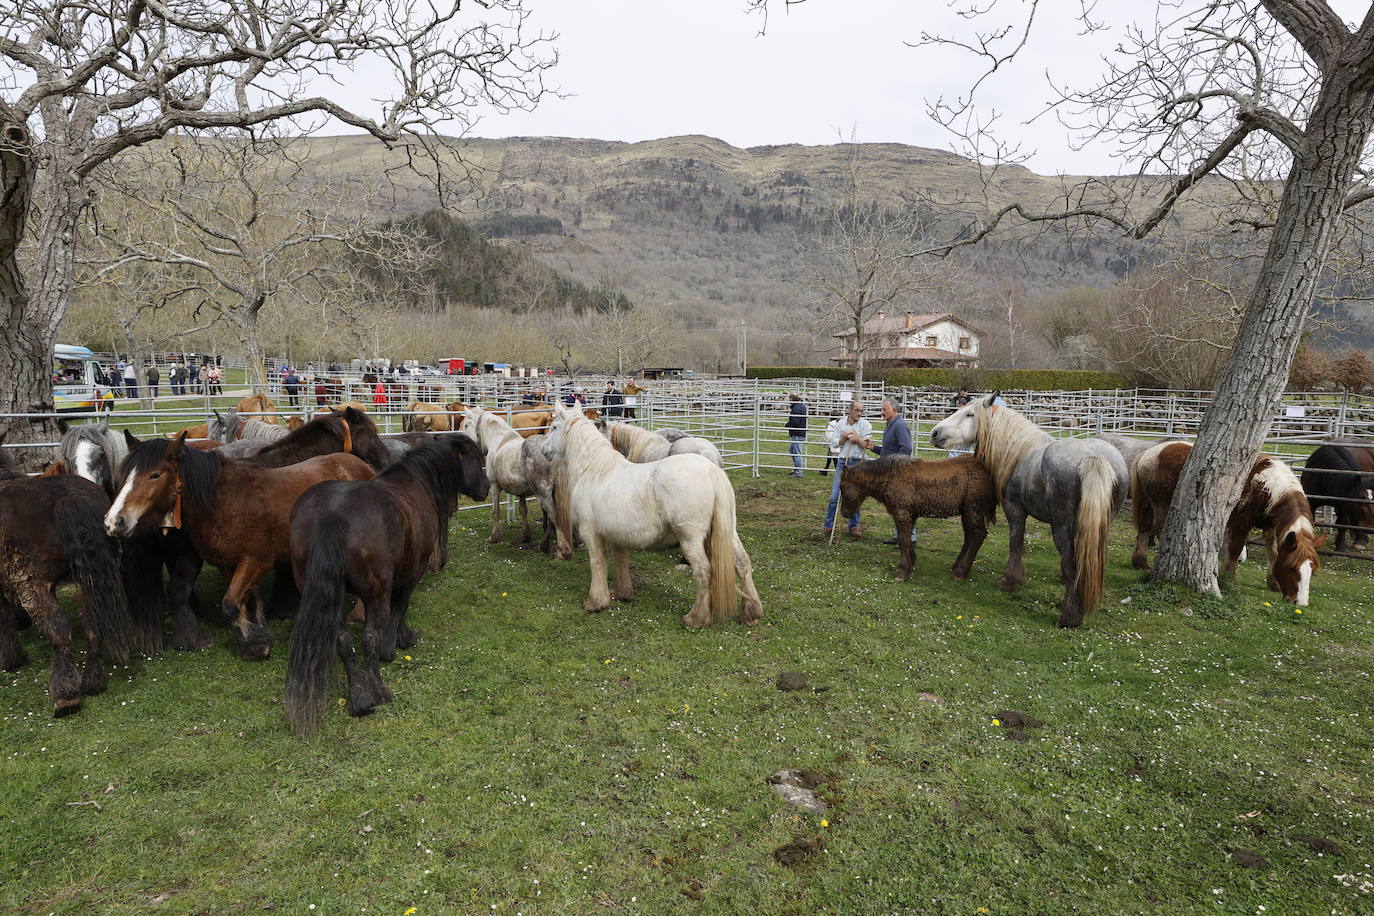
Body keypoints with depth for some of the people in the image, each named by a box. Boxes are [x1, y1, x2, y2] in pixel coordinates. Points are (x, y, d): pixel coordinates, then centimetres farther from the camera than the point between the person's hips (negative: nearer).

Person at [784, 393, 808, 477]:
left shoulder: (796, 408, -19)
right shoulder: (802, 406, 13)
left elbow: (795, 422, -25)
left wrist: (787, 424, -7)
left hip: (797, 434, -11)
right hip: (802, 432, 11)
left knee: (796, 453, -5)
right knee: (791, 449, 23)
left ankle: (798, 472, 0)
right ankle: (796, 468, 28)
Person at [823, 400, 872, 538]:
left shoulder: (865, 425, -1)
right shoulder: (840, 424, 5)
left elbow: (865, 445, -7)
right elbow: (836, 443, 3)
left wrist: (854, 435, -13)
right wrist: (845, 436, -12)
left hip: (857, 463, -1)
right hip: (842, 461, 1)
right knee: (834, 495, -1)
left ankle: (853, 526, 16)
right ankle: (828, 525, 7)